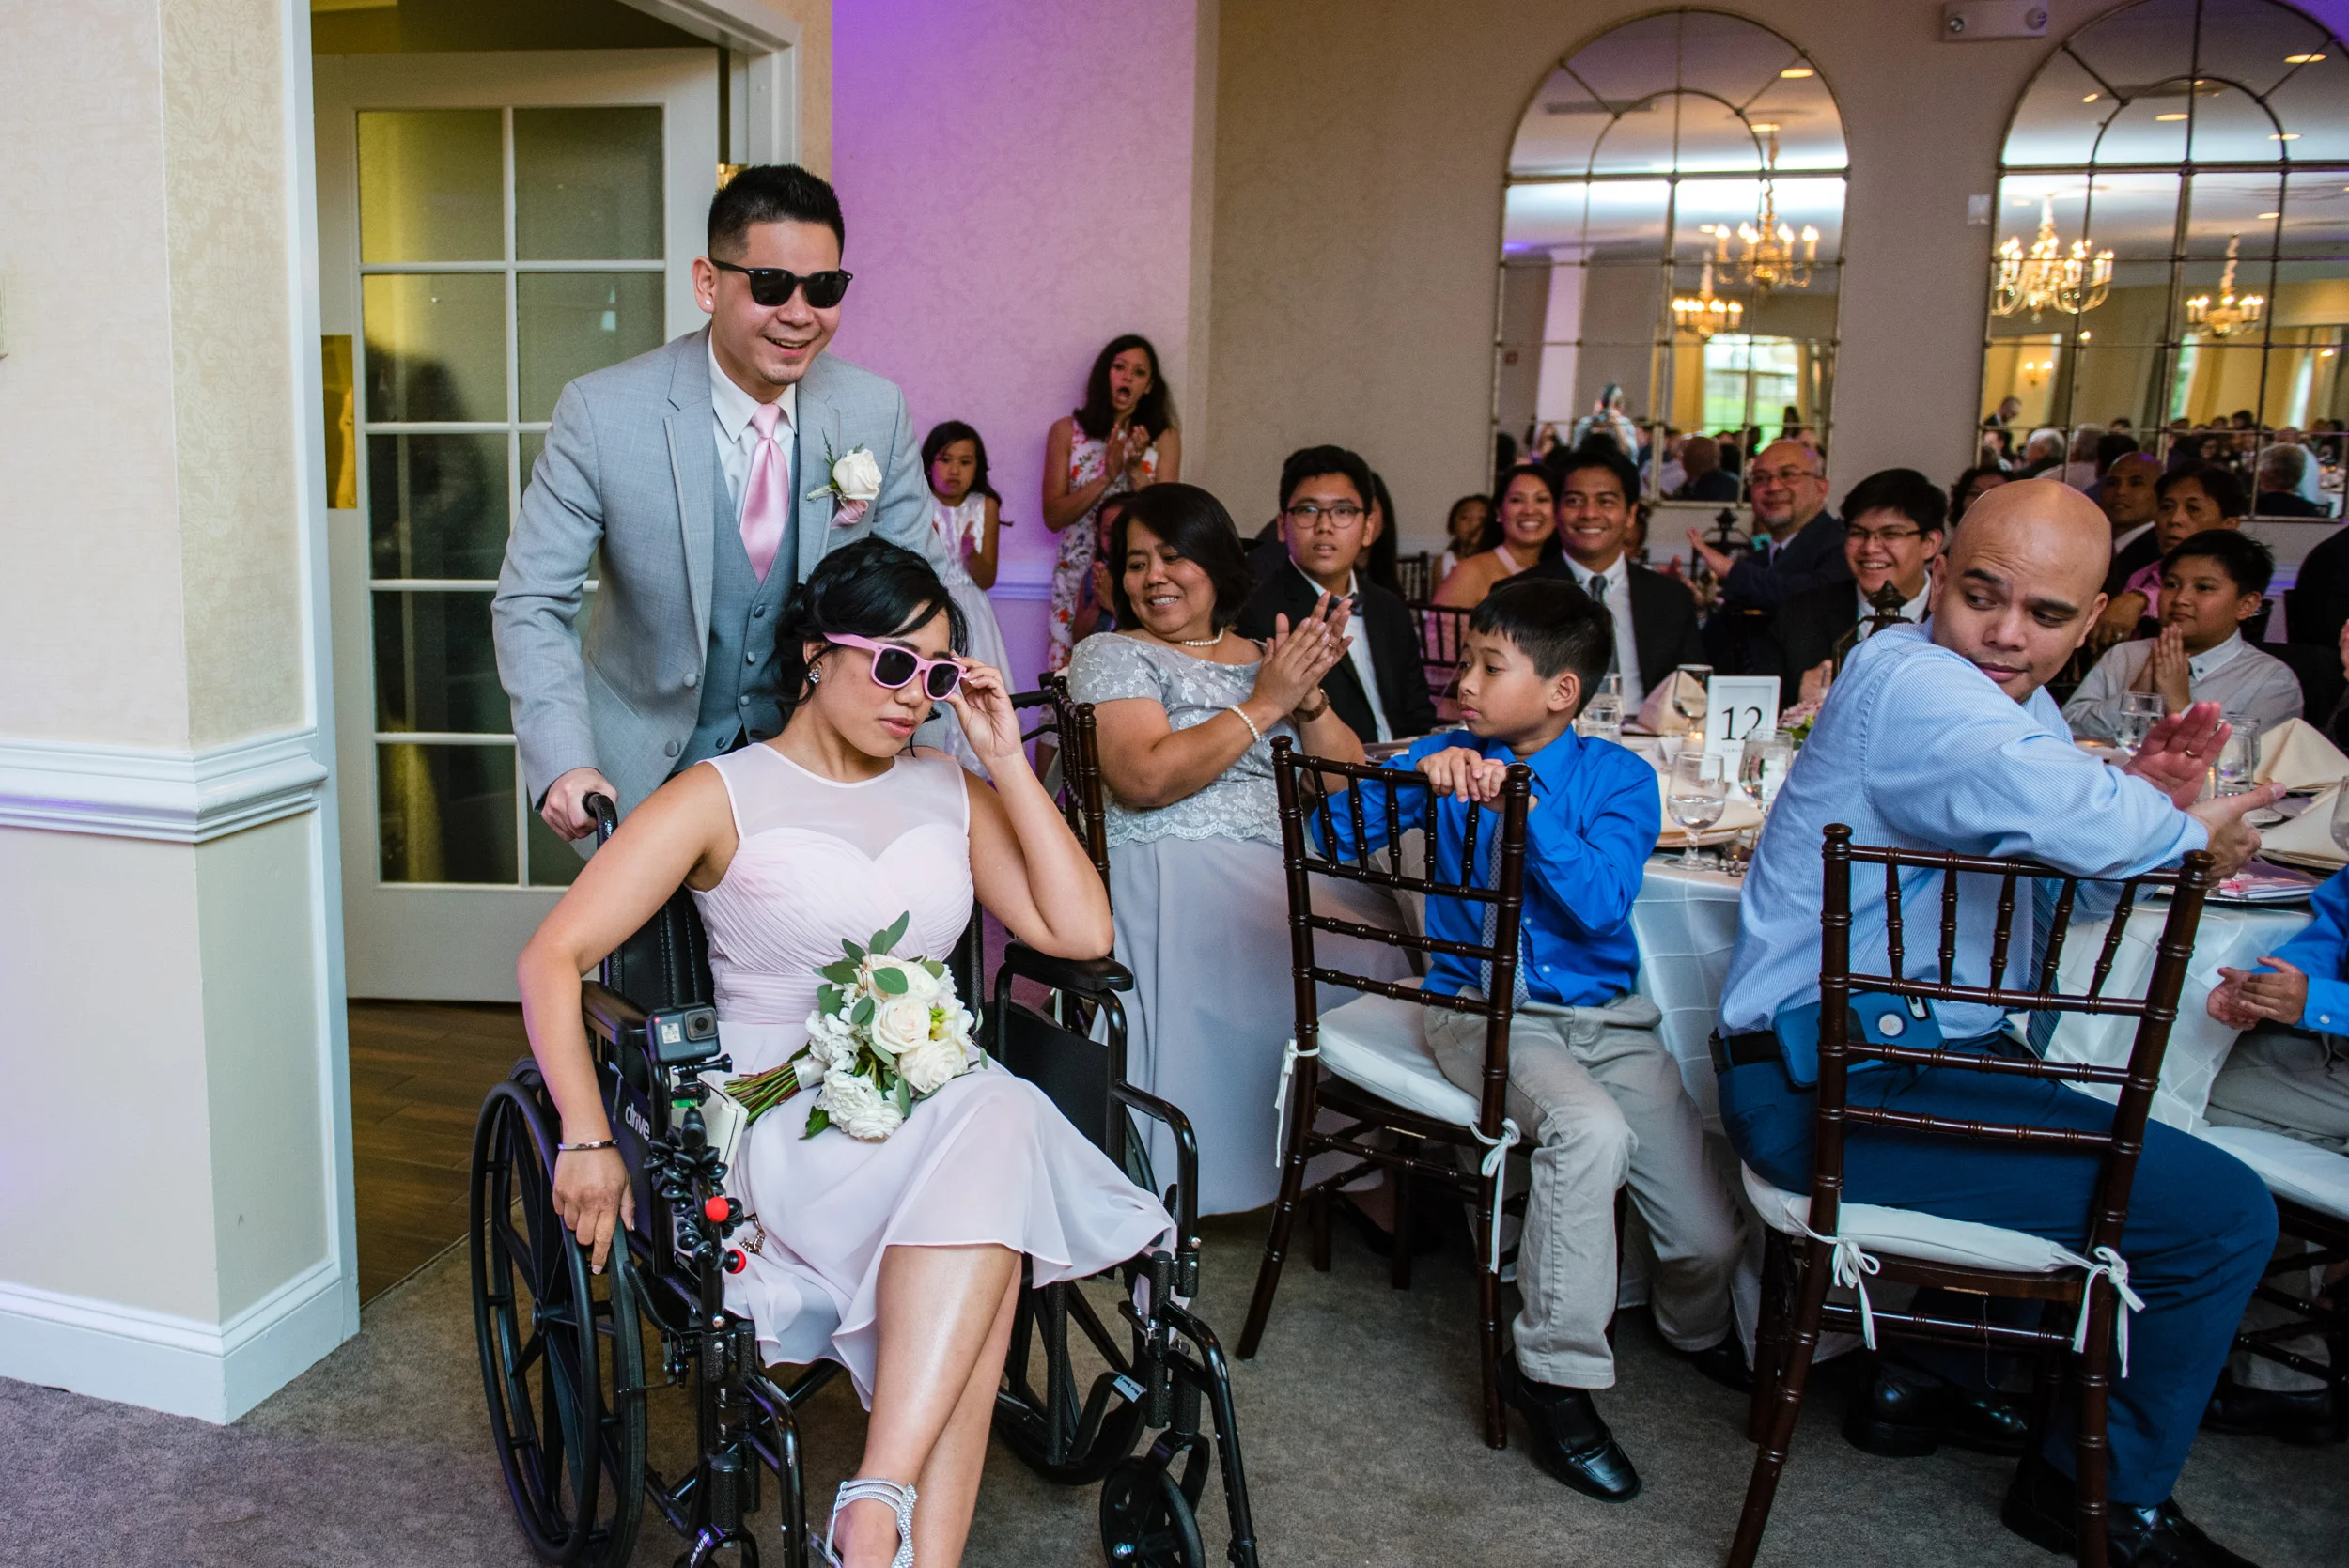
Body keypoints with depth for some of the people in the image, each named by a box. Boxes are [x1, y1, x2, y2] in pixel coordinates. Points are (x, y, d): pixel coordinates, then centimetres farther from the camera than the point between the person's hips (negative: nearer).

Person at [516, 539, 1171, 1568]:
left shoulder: (951, 792, 16)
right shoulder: (723, 797, 3)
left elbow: (1082, 933, 5)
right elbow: (553, 957, -2)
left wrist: (1006, 760, 3)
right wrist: (587, 1139, -12)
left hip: (940, 1107, 4)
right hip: (782, 1124, -4)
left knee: (994, 1131, -33)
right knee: (992, 1129, -34)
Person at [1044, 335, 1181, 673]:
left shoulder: (1164, 438, 7)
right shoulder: (1067, 431, 7)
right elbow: (1053, 516, -1)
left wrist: (1135, 469, -13)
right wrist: (1107, 477, -11)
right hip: (1076, 572, 0)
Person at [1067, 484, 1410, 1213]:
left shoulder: (1264, 658, 21)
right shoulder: (1111, 656, 7)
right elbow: (1146, 780, -12)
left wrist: (1310, 696, -3)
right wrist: (1265, 704, -8)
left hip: (1295, 869, 6)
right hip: (1180, 874, -6)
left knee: (1388, 943, -20)